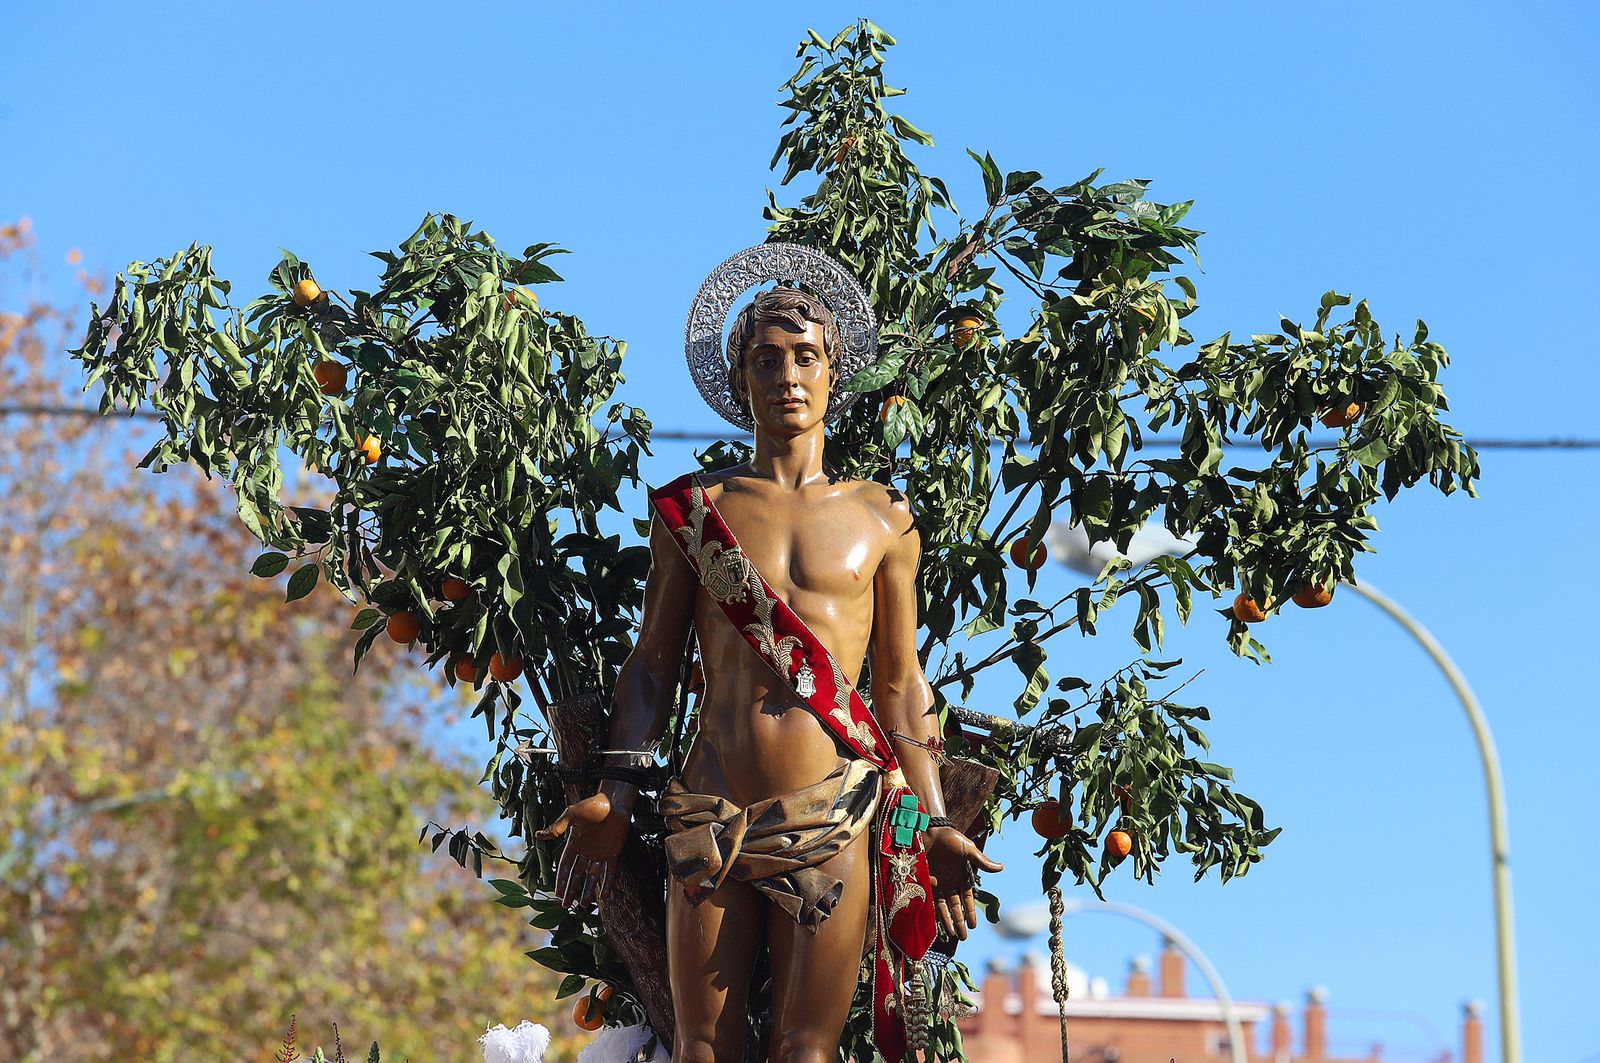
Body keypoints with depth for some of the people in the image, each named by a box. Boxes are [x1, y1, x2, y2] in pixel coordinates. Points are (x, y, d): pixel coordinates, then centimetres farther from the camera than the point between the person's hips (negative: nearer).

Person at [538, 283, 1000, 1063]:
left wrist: (933, 824, 7)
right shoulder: (694, 508, 10)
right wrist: (615, 796, 0)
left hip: (829, 819, 0)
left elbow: (901, 685, 13)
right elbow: (652, 663, 11)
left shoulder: (881, 518, 11)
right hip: (708, 814, 0)